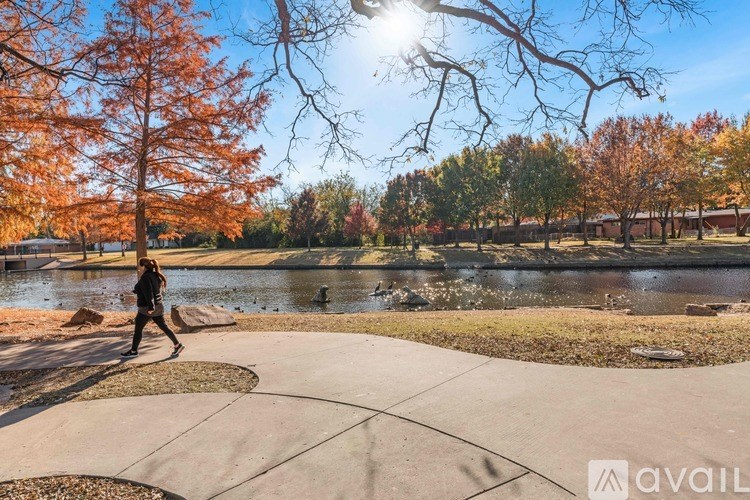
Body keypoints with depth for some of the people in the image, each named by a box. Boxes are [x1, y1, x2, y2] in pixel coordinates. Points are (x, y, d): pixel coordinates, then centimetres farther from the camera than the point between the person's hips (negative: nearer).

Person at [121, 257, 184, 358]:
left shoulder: (145, 277, -17)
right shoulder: (155, 275, 9)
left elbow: (148, 293, -24)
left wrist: (150, 307, -26)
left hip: (147, 308, -9)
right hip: (158, 306, 9)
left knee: (138, 329, 7)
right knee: (163, 326, 11)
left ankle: (133, 351, 20)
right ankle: (178, 345, 9)